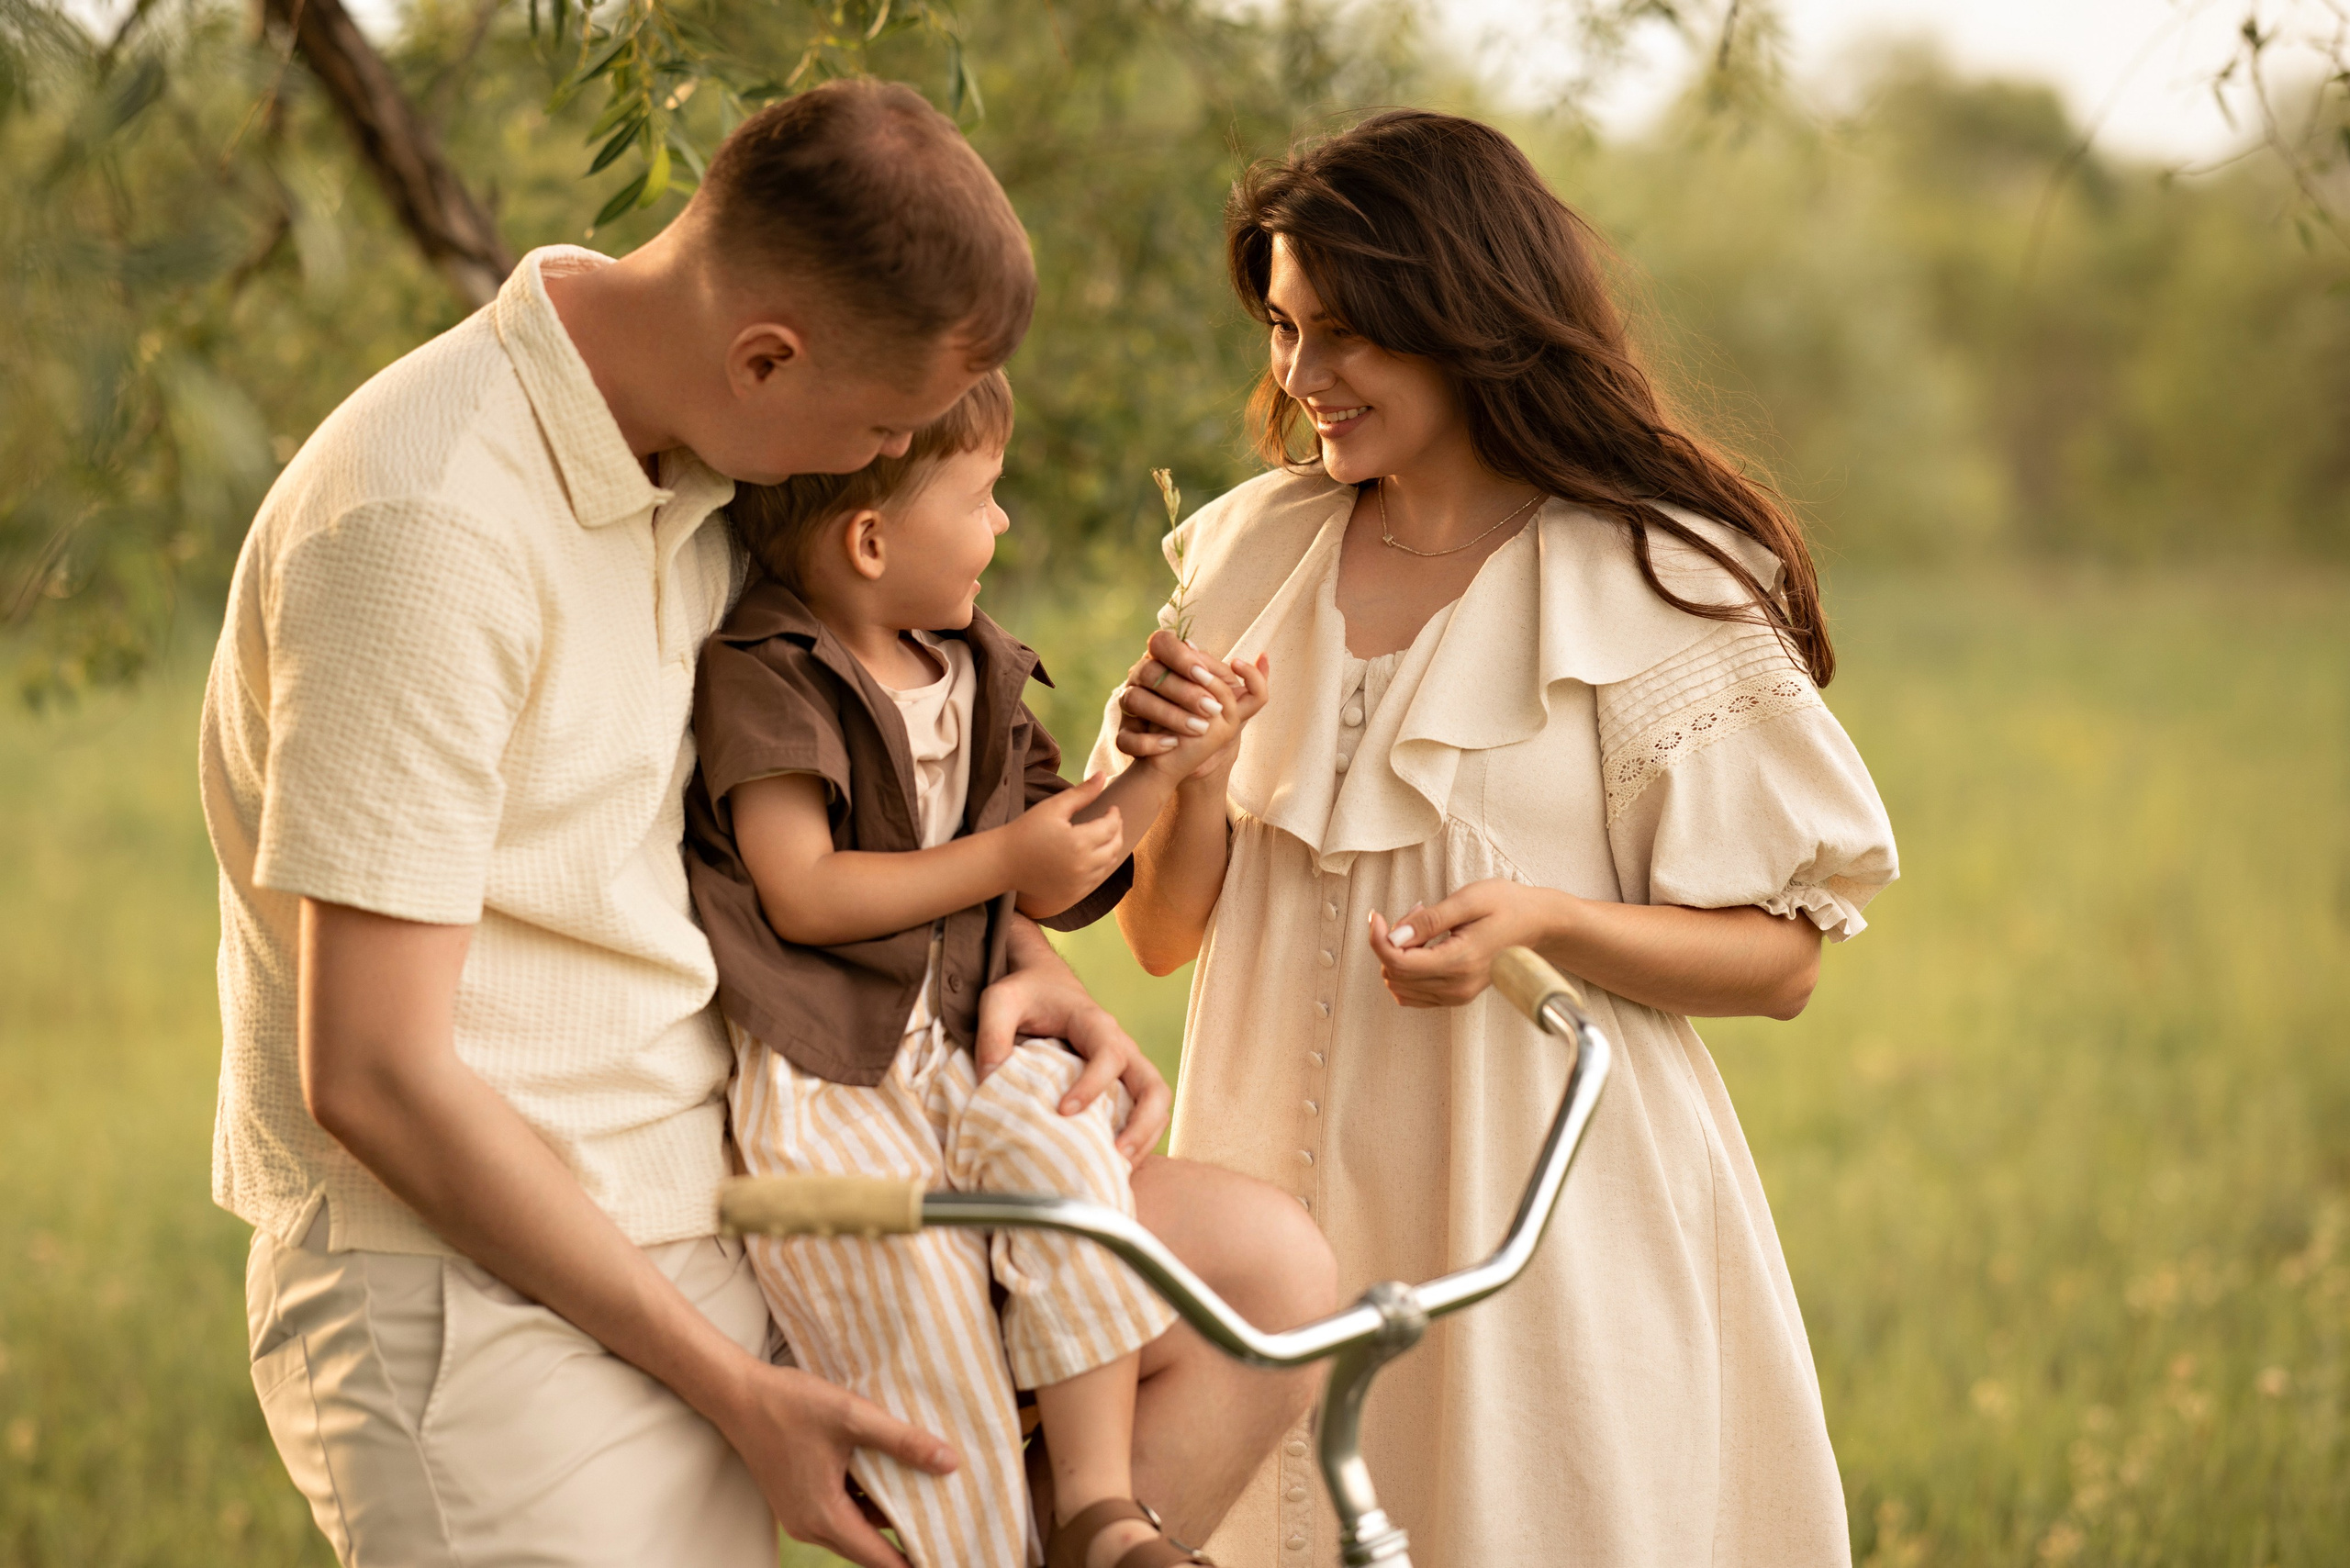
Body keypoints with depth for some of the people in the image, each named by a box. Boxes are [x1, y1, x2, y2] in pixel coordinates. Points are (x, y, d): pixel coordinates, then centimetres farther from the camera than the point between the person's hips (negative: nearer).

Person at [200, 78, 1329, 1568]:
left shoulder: (698, 461, 5)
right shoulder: (426, 521, -22)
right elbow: (372, 1078, -23)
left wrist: (1028, 954, 5)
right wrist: (729, 1386, -18)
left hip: (716, 1206, 8)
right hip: (491, 1299, -8)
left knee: (1264, 1275, 2)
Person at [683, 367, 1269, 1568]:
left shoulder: (976, 676, 16)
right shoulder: (759, 675, -8)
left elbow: (1047, 889, 23)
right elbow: (802, 895, -16)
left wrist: (1169, 763, 14)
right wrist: (1006, 856, -11)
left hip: (948, 1051, 6)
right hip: (812, 1073, -6)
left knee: (1061, 1150, -23)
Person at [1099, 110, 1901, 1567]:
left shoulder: (1662, 589, -7)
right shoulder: (1256, 555, 6)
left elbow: (1780, 958, -5)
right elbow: (1165, 932, 9)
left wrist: (1542, 919, -21)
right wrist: (1192, 778, -11)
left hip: (1544, 1212, -4)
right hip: (1290, 1200, 4)